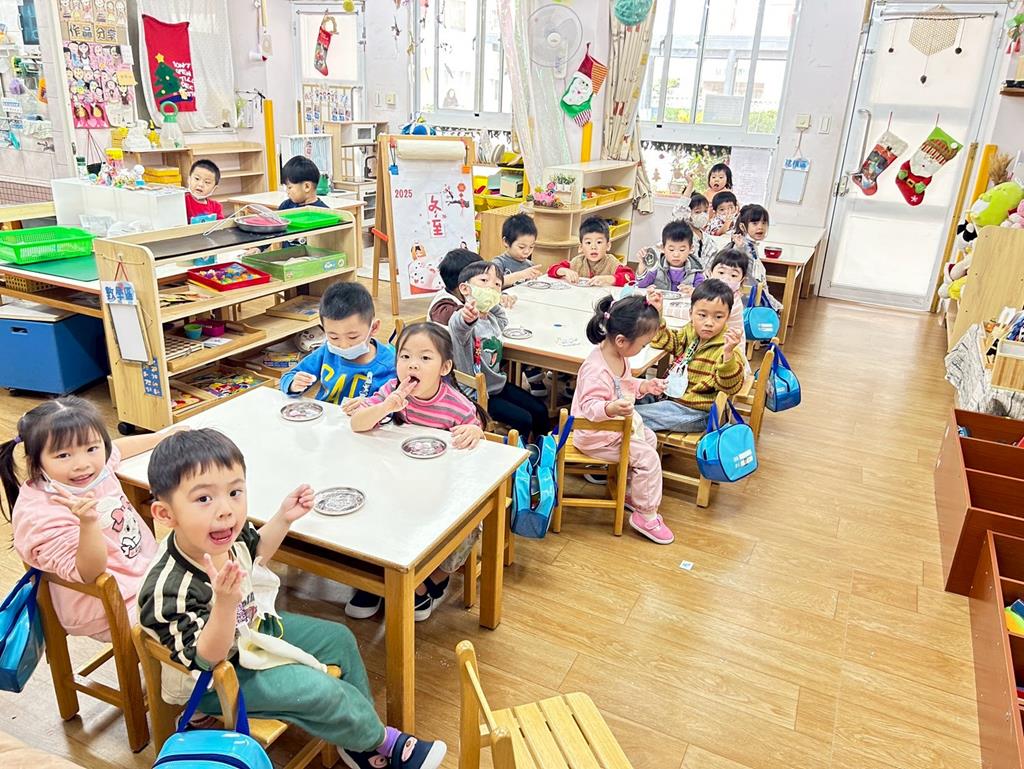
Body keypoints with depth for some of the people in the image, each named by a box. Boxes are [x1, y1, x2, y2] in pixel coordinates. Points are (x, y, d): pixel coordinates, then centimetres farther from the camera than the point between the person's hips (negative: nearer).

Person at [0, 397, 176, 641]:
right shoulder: (42, 514, -29)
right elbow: (88, 573, -30)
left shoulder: (96, 466, -8)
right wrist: (87, 522, -45)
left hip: (144, 562, 8)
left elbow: (118, 448, 18)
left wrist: (164, 436, 25)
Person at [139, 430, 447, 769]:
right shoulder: (170, 588, -40)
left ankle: (358, 741, 25)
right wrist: (225, 602, -51)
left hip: (254, 626, 8)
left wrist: (284, 517, -7)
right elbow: (206, 658, -33)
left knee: (338, 638, 10)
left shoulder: (226, 533, -18)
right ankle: (383, 740, 13)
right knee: (318, 690, -17)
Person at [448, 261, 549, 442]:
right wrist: (467, 319, -74)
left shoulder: (491, 318, 3)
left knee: (540, 411, 10)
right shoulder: (461, 319, -24)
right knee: (524, 420, -16)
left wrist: (494, 304, 12)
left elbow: (503, 320, 30)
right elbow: (460, 327, -51)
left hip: (498, 384, 9)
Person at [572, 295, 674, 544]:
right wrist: (611, 409, -51)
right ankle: (645, 516, 5)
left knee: (650, 438, 22)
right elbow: (590, 406, -34)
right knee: (647, 458, -12)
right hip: (599, 436, -10)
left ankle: (631, 492, 36)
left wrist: (643, 386, 2)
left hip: (619, 424, 11)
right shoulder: (596, 370, -34)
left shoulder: (619, 355, -2)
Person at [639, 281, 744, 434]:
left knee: (634, 413, -15)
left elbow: (731, 387, -31)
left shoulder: (724, 349, -21)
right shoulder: (689, 332, 0)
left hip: (694, 412, -8)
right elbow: (664, 340, 17)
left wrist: (728, 354, -48)